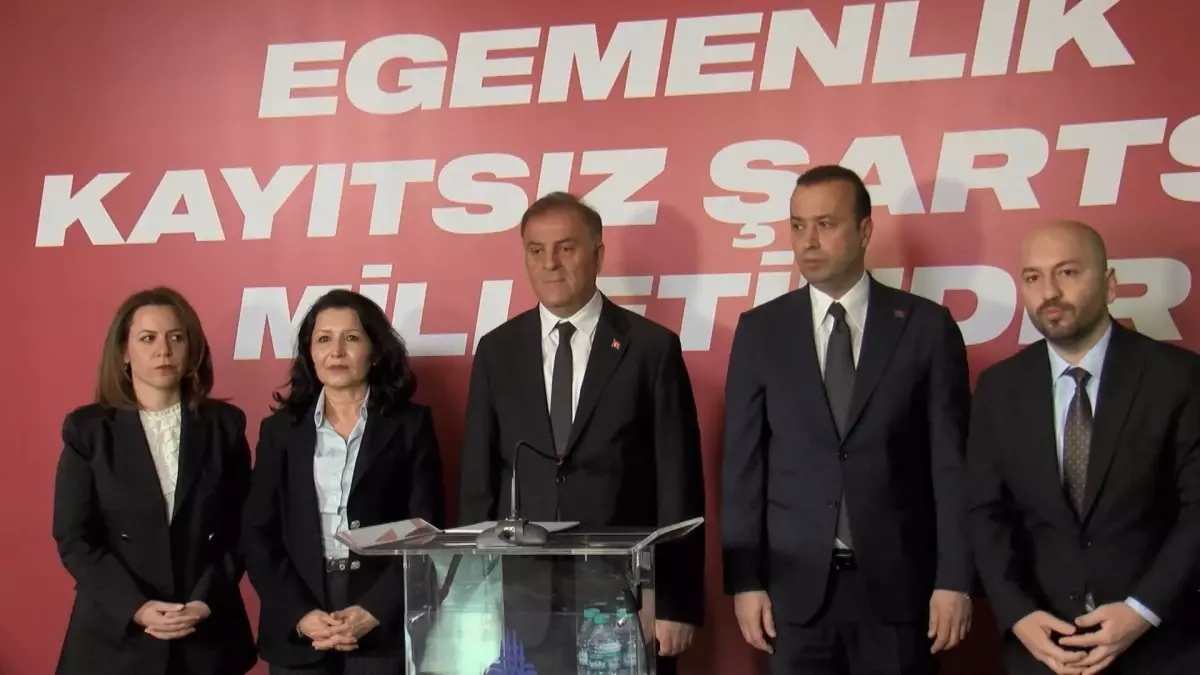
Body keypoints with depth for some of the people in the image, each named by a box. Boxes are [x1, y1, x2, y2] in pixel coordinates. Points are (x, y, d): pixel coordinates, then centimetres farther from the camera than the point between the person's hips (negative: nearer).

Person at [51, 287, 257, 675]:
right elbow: (73, 538, -4)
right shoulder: (88, 429, 0)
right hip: (114, 634, -1)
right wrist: (136, 608, -14)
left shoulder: (225, 425, 4)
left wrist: (206, 601, -11)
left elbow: (240, 528, 3)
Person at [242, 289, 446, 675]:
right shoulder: (280, 429, 9)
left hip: (386, 630, -1)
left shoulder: (410, 425, 4)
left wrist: (372, 613, -12)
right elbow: (258, 536, 4)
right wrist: (301, 615, -10)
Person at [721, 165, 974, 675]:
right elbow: (742, 463, 3)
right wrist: (744, 580, -2)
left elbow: (951, 463, 0)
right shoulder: (760, 330, 4)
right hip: (795, 584, 1)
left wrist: (954, 579, -5)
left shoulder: (927, 327, 1)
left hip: (898, 582, -1)